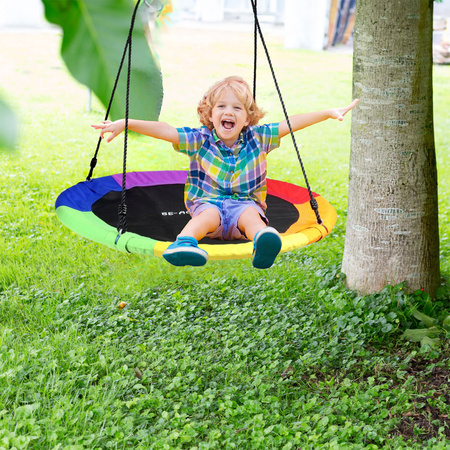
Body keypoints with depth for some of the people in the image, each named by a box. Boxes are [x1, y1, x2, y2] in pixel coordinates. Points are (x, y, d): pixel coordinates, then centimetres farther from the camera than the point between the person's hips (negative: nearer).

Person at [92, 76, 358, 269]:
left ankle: (263, 239, -68)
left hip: (246, 203, 0)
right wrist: (125, 124, -20)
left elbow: (292, 123, 3)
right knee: (209, 214, -35)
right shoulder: (200, 139, 0)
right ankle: (184, 243, -64)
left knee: (251, 214, -34)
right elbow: (164, 131, -9)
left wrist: (329, 113, 0)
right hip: (208, 201, 0)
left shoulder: (257, 138, 4)